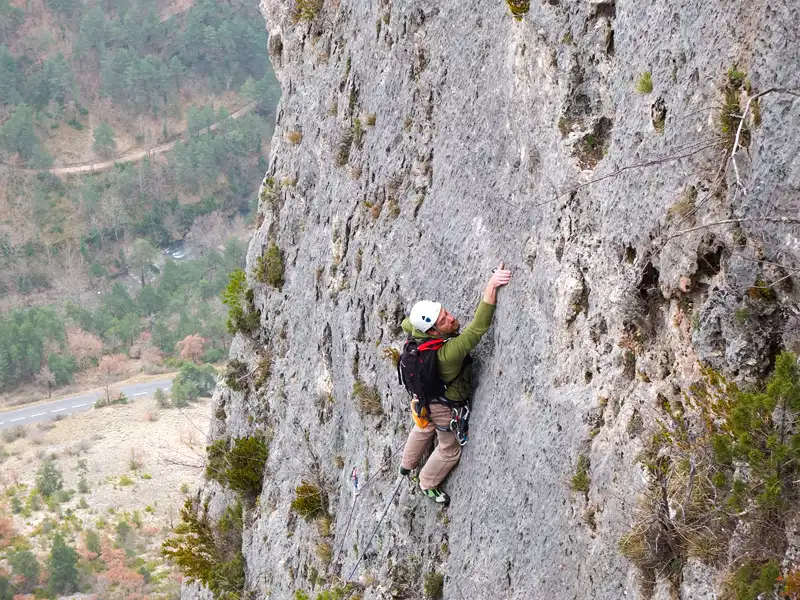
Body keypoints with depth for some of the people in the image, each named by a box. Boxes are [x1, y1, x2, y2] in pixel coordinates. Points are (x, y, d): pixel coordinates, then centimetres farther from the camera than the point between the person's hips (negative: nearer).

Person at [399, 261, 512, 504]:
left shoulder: (417, 332, -26)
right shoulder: (450, 352, -47)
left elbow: (406, 324, 0)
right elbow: (479, 326, -59)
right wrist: (492, 286, -66)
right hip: (446, 407, -7)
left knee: (423, 429, 36)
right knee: (449, 449, 23)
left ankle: (407, 464, 62)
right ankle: (428, 484, 46)